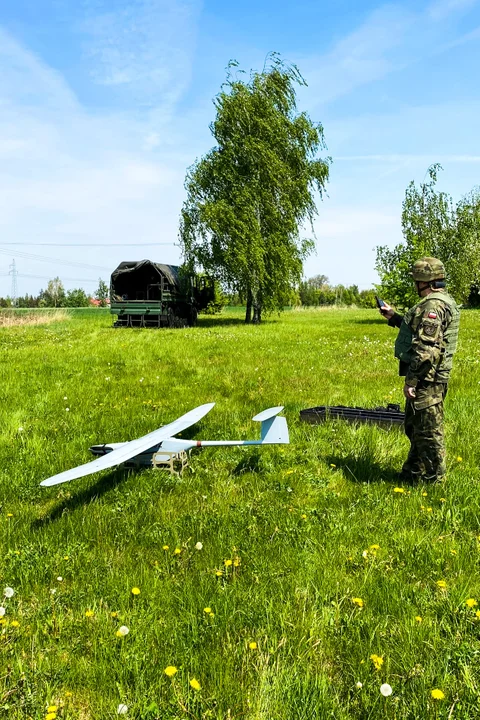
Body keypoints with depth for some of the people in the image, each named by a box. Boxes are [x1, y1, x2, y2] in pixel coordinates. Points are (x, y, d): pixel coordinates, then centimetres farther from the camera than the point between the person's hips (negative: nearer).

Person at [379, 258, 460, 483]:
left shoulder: (433, 306, -19)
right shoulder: (442, 302, 15)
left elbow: (426, 349, -26)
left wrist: (411, 381, -23)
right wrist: (394, 317, 26)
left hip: (427, 380, -11)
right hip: (429, 378, 11)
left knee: (428, 430, 1)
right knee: (414, 426, 20)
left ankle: (433, 479, 14)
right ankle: (414, 472, 33)